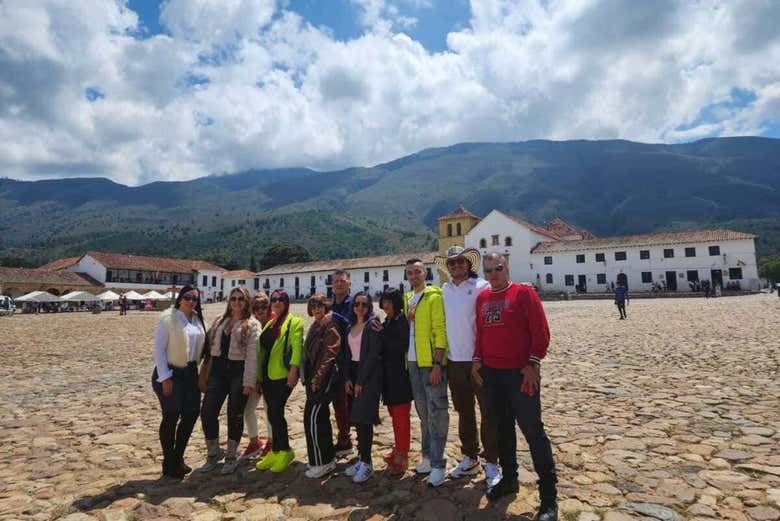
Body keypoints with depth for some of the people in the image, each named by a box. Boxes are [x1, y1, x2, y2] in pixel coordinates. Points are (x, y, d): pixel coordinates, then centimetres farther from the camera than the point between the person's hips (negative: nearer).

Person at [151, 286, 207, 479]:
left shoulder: (198, 320, 7)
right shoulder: (168, 318, -10)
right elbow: (159, 349, -12)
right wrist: (165, 378, -15)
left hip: (190, 373, 6)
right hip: (170, 373, -6)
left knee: (191, 414, 5)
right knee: (171, 416, -1)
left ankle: (178, 457, 25)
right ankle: (169, 464, 16)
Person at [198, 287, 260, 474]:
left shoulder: (251, 324, -5)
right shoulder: (219, 321, 12)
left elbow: (252, 354, -11)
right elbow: (209, 344, 14)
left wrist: (249, 381, -16)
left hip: (238, 372, -5)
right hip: (218, 370, 5)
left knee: (235, 415, 5)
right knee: (207, 412, 2)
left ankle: (231, 457, 24)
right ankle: (213, 454, 24)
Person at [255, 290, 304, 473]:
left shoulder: (294, 322, -5)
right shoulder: (270, 324, 18)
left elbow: (296, 347, -14)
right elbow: (262, 349, 18)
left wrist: (293, 370, -23)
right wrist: (258, 373, 16)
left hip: (282, 375, -7)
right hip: (267, 375, 7)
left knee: (275, 412, -9)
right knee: (273, 413, 12)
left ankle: (284, 451, 7)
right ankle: (277, 451, 23)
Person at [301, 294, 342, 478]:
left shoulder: (331, 327, -11)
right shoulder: (314, 327, 16)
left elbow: (328, 356, -17)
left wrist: (317, 379, -19)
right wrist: (308, 378, 15)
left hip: (324, 379, -9)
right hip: (313, 379, 9)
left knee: (312, 418, -8)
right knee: (321, 417, 14)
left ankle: (321, 462, 4)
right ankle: (329, 458, 26)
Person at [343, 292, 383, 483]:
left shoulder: (373, 324, -8)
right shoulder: (350, 327, 13)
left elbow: (374, 354, -14)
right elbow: (348, 354, 13)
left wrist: (361, 381, -15)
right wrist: (347, 378, 0)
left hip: (369, 374, -7)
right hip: (353, 374, 7)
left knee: (363, 418, -8)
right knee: (357, 418, 8)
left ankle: (366, 463, 4)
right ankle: (361, 458, 19)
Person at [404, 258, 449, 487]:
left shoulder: (434, 296, -7)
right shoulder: (407, 299, 14)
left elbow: (440, 331, -13)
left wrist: (437, 364, -18)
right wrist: (407, 318, -3)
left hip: (432, 362, -7)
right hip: (413, 363, 7)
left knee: (436, 413, -2)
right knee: (423, 412, 16)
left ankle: (437, 464, 7)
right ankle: (427, 455, 29)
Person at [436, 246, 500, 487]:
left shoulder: (481, 287, -7)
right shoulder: (445, 290, 7)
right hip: (454, 360, 5)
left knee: (488, 413, 5)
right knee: (464, 412, 16)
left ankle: (491, 463, 19)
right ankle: (469, 458, 32)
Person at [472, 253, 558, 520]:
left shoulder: (524, 292, -8)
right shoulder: (482, 298, 8)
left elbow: (540, 331, -10)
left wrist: (533, 363, -15)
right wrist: (477, 360, 6)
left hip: (521, 374, -5)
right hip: (491, 374, 5)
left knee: (533, 431, 2)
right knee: (502, 428, 16)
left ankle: (549, 495, 15)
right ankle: (508, 478, 34)